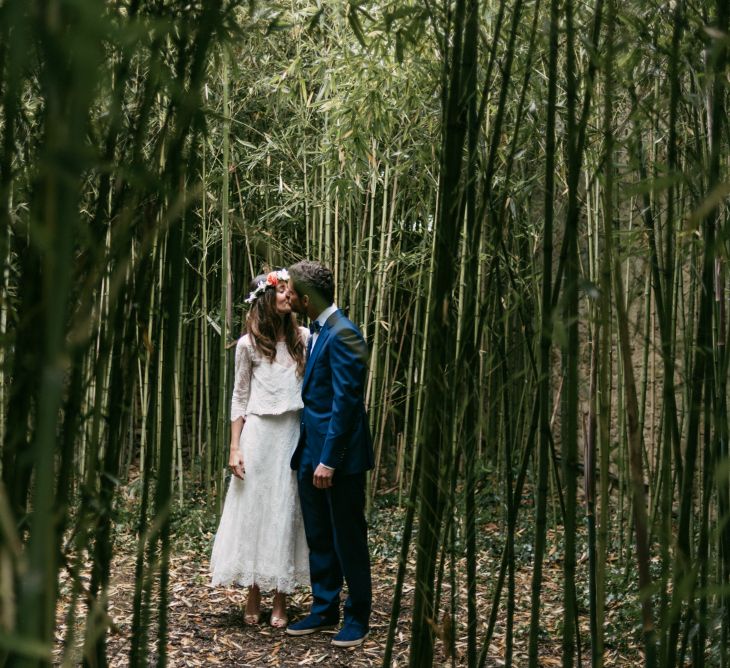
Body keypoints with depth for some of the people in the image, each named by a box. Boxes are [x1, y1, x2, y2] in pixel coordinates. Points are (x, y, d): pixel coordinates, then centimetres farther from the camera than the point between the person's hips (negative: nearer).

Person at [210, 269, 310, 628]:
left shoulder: (303, 338, 5)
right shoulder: (248, 344, 3)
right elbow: (239, 397, 4)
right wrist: (235, 447, -1)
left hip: (294, 434, 1)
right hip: (258, 433, -1)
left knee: (286, 512, 4)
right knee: (253, 509, 3)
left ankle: (281, 601, 12)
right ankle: (253, 597, 16)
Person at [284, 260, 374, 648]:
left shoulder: (342, 334, -18)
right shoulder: (318, 332, 13)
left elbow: (345, 401, -21)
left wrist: (329, 460, -21)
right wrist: (310, 455, 17)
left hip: (339, 456, -9)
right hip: (312, 454, 9)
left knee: (348, 539, 4)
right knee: (319, 539, 16)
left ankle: (357, 616, 18)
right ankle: (324, 611, 28)